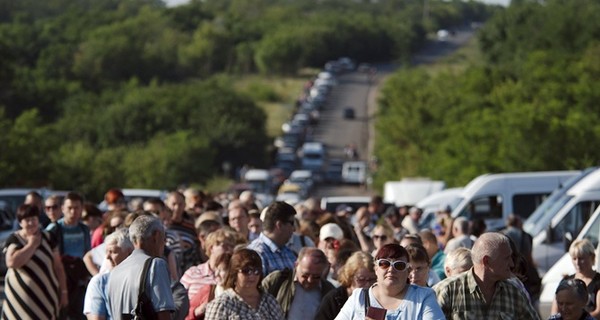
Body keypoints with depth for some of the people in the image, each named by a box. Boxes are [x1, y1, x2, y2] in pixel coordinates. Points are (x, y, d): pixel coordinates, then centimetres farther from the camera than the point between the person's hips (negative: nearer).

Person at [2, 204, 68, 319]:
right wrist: (31, 245, -11)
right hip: (21, 296, -3)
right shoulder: (14, 240, -1)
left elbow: (58, 267, 12)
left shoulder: (47, 238, 9)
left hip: (45, 296, 3)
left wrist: (63, 291, 8)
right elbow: (11, 262, -20)